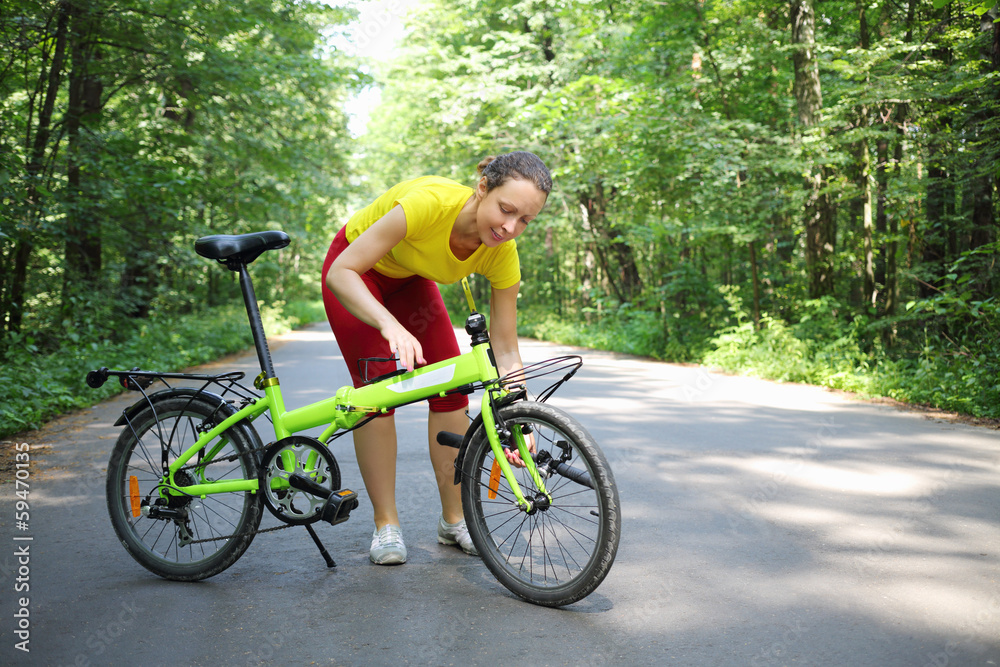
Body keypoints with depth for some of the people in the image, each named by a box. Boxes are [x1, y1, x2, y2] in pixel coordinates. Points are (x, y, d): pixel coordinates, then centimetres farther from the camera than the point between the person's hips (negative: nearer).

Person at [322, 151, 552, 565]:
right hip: (357, 271, -4)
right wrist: (390, 325, -54)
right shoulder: (431, 201, -41)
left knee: (452, 388, -6)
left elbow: (505, 348, -20)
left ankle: (454, 521, 7)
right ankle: (386, 525, -2)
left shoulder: (502, 254, -26)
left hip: (409, 279, 4)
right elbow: (341, 272, -39)